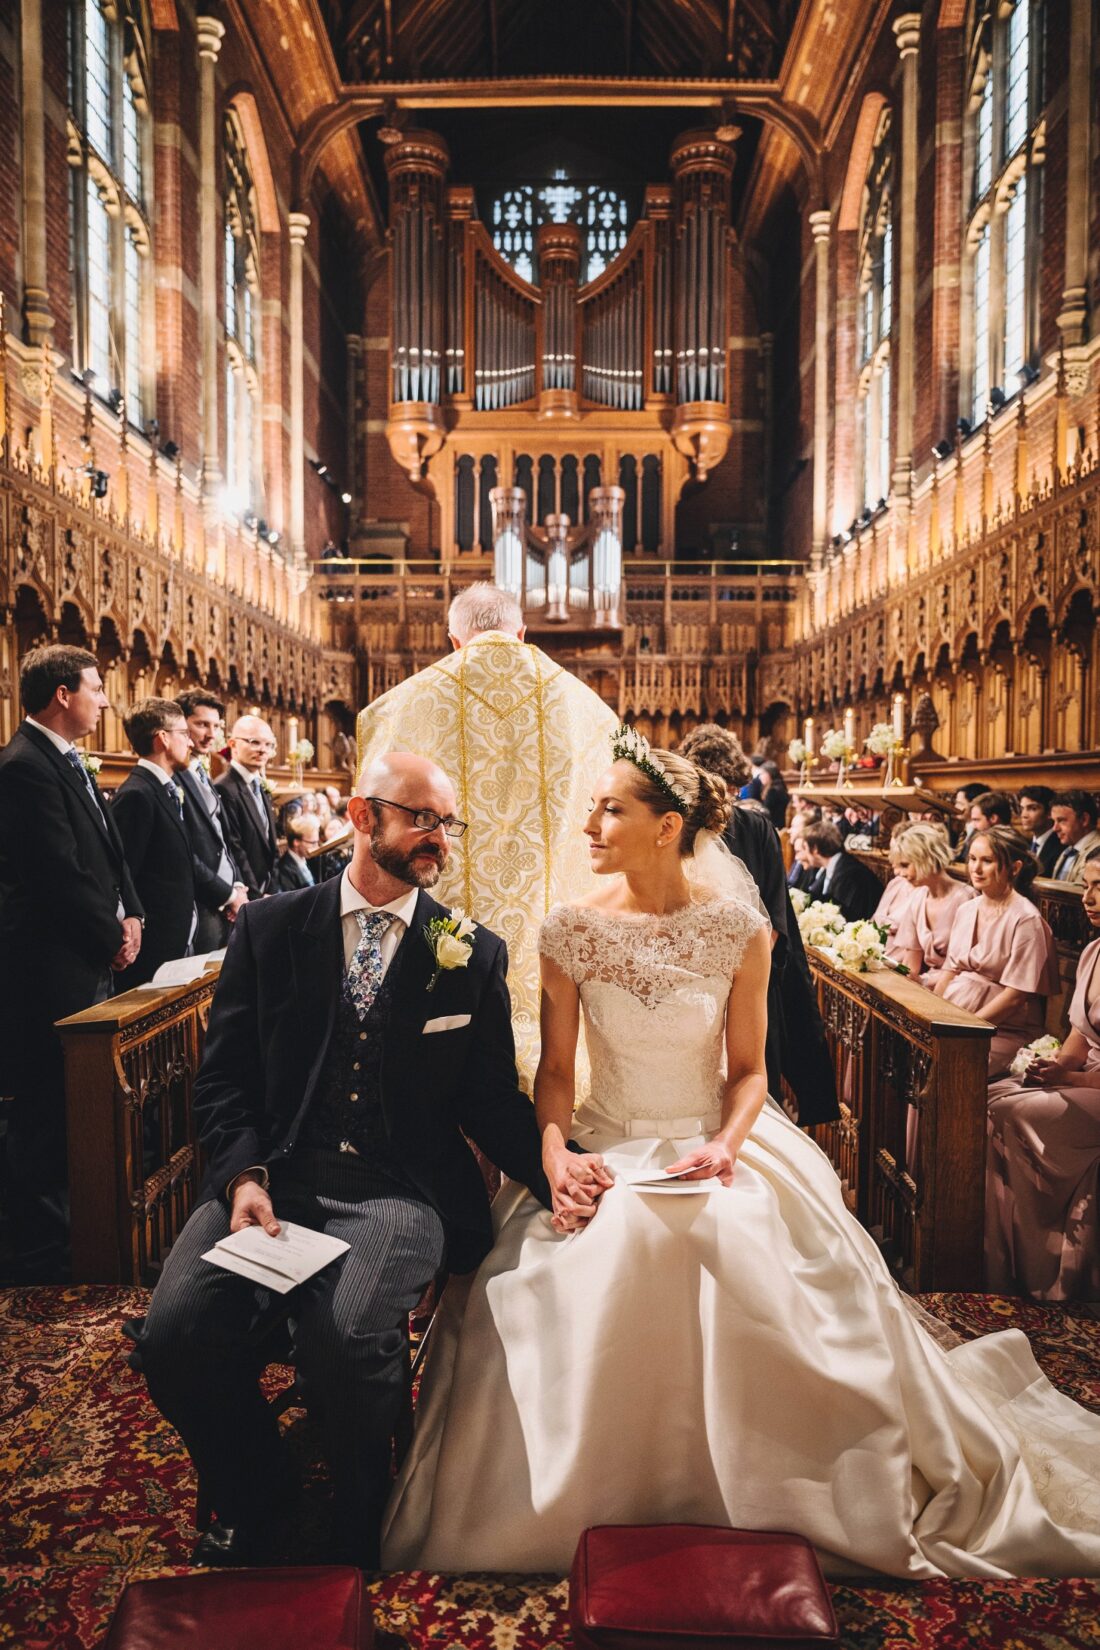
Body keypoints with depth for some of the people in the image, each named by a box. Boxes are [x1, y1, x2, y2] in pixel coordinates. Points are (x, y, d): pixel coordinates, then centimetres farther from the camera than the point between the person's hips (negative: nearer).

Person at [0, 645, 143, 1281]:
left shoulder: (69, 763, 15)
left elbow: (109, 849, 18)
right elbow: (61, 876, -20)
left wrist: (131, 914, 4)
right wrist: (113, 937, -9)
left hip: (91, 965, 9)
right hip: (51, 972, -9)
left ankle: (74, 1237, 32)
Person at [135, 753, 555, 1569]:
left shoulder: (475, 956, 5)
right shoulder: (269, 928, 6)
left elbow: (492, 1099, 5)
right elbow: (225, 1075, 5)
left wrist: (553, 1170, -13)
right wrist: (244, 1176, -11)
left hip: (401, 1189, -1)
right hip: (275, 1173, 2)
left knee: (347, 1339, -27)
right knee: (175, 1332, -20)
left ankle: (361, 1534, 10)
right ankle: (254, 1497, 15)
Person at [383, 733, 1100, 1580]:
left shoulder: (739, 928, -7)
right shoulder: (570, 928, -5)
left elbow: (748, 1070, -1)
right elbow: (555, 1070, 0)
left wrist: (726, 1144, -18)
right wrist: (555, 1153, -17)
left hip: (716, 1139, -1)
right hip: (609, 1143, 1)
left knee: (740, 1250, -27)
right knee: (591, 1252, -26)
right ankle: (596, 1500, 3)